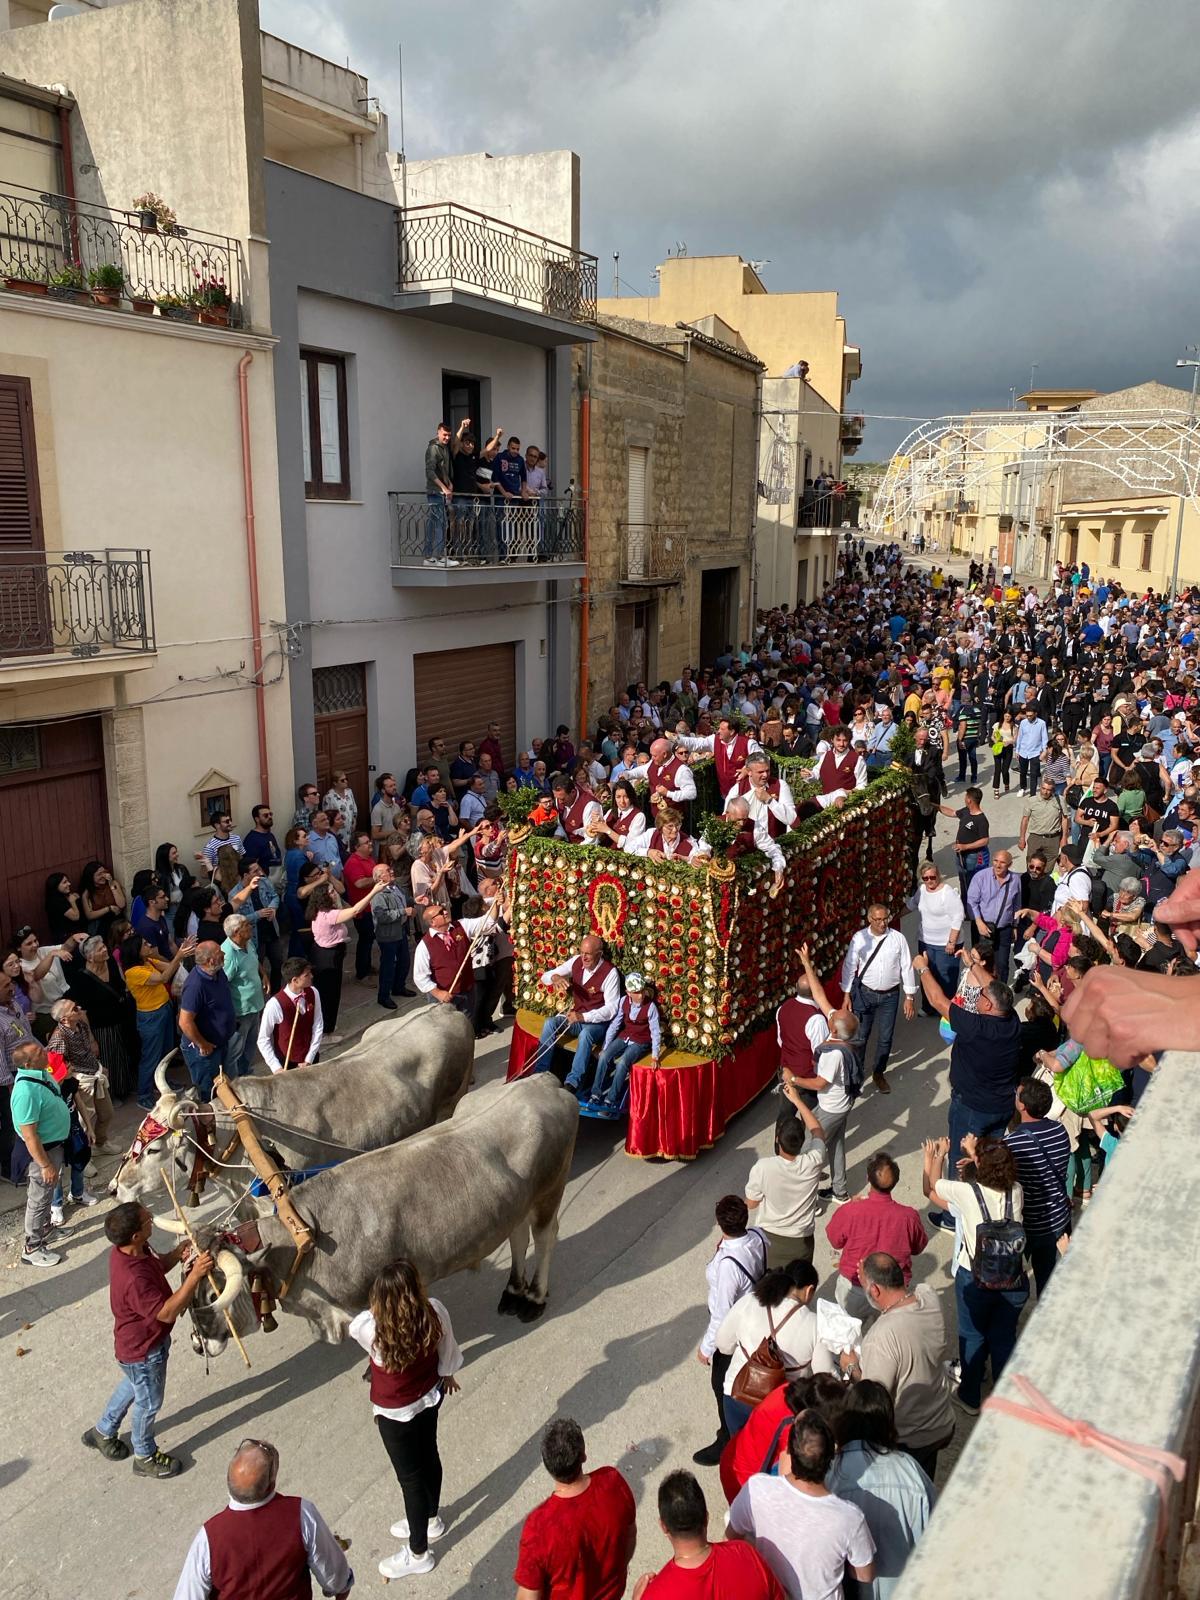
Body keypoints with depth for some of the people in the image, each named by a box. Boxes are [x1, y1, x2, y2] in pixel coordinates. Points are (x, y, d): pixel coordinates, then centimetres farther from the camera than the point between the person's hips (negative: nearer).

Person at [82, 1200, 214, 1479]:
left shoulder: (129, 1249, -15)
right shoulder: (134, 1280, -43)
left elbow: (158, 1266, 3)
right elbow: (167, 1312, -35)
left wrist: (178, 1253, -16)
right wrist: (195, 1275, -40)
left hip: (139, 1340, 8)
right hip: (143, 1351, -8)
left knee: (132, 1386, 34)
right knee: (149, 1403, 18)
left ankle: (103, 1432, 56)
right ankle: (145, 1458, 43)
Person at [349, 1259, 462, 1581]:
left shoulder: (371, 1328, -37)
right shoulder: (435, 1312, -26)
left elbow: (352, 1327, -11)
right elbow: (446, 1349, -6)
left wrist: (377, 1310, 3)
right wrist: (447, 1375, 14)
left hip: (396, 1413, -4)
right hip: (430, 1396, 5)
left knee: (410, 1478, 15)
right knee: (429, 1457, 28)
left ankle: (418, 1554, 36)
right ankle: (431, 1520, 54)